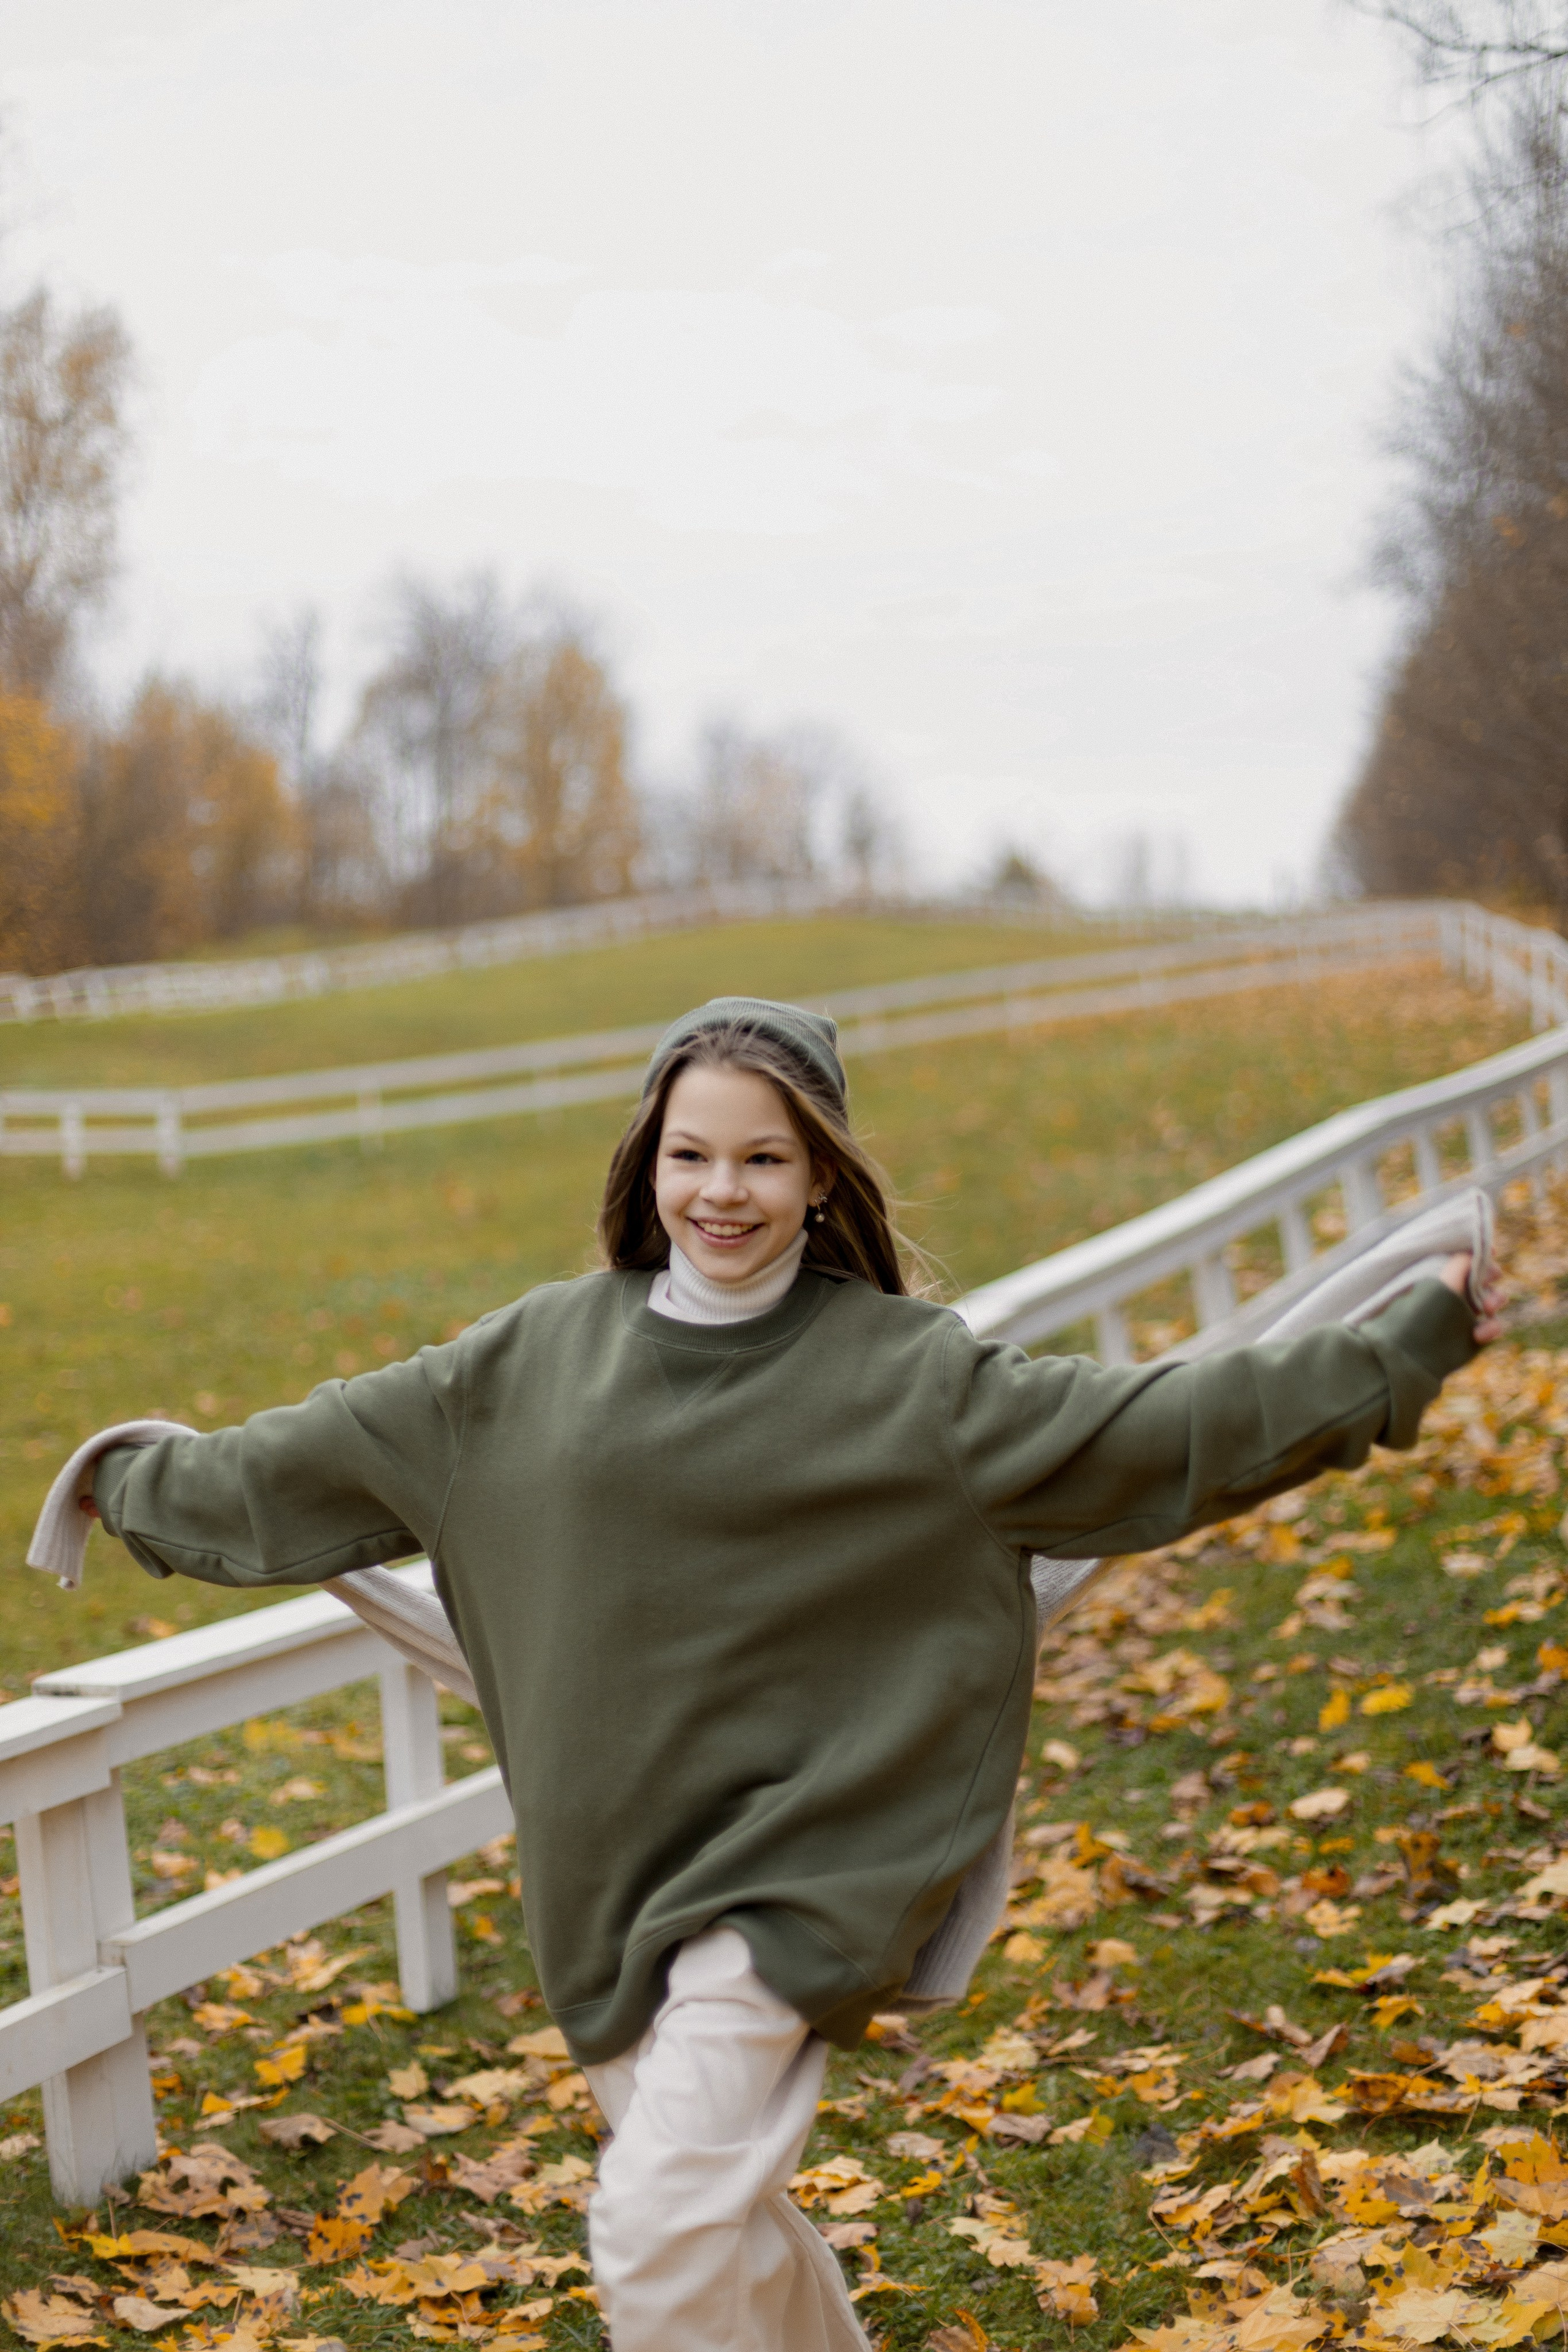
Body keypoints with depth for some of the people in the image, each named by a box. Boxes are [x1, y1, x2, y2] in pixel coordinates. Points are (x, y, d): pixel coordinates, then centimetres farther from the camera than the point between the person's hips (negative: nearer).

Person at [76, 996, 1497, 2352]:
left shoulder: (908, 1374, -6)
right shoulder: (538, 1358, 5)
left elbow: (1161, 1427, -7)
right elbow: (332, 1452, 15)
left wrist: (1400, 1354, -10)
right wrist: (145, 1485, 21)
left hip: (786, 1872, -5)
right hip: (607, 1875, 5)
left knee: (664, 2227, -15)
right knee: (725, 2228, 17)